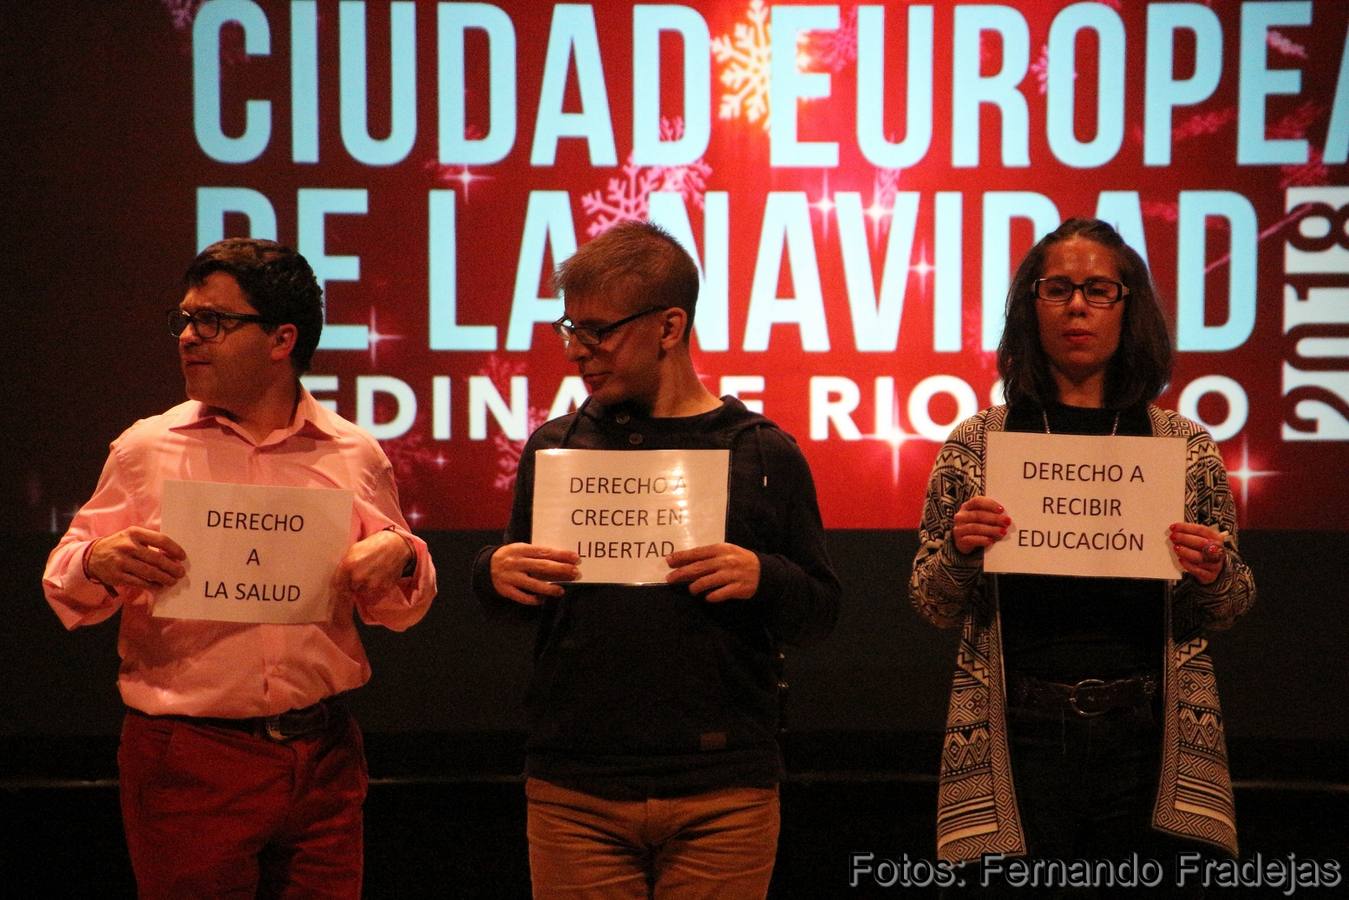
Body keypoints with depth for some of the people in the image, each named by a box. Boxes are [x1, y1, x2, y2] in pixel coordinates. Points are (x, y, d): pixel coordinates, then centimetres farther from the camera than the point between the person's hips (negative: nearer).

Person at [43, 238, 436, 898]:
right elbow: (65, 590, 7)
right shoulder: (145, 449, 3)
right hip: (186, 761, -1)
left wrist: (400, 558, -7)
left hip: (323, 759, 1)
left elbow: (397, 611, 15)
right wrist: (97, 564, -15)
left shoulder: (354, 455, 5)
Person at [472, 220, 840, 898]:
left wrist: (763, 579, -16)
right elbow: (514, 592, 17)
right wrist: (493, 574, -5)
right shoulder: (553, 449, 8)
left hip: (724, 797, -1)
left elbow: (819, 612, 4)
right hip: (573, 791, 2)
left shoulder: (763, 454, 1)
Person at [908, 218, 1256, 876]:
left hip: (1153, 737, 1)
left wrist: (1213, 577, -8)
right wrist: (959, 553, -12)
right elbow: (932, 606, 9)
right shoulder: (976, 444, 5)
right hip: (1017, 737, -1)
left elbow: (1227, 609, 14)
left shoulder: (1186, 446, 7)